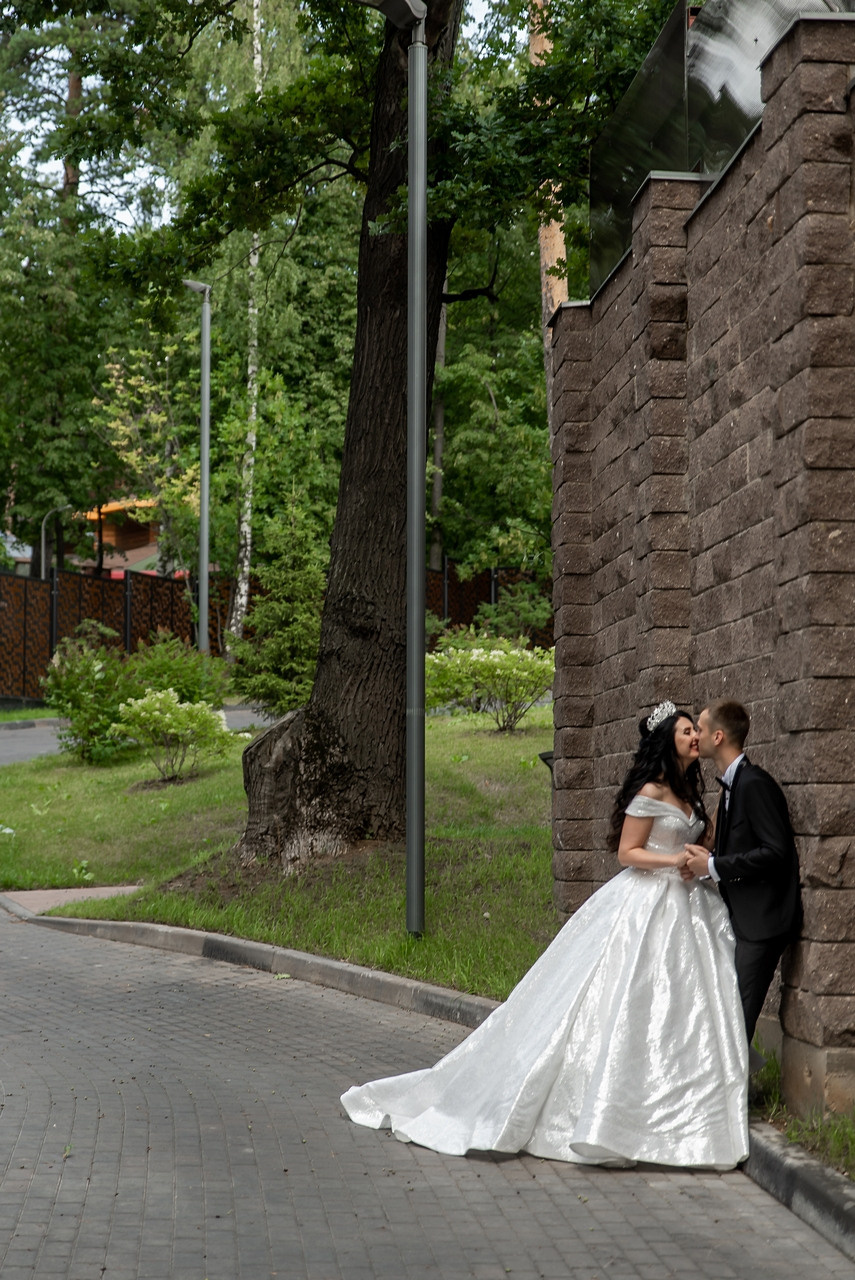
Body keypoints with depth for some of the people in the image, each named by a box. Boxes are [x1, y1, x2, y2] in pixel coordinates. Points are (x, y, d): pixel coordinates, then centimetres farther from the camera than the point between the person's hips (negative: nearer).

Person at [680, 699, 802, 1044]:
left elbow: (775, 852, -23)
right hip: (745, 916, 10)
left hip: (762, 918, -10)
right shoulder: (733, 783, 13)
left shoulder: (754, 783, -18)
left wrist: (712, 866, -18)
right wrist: (706, 859, 1)